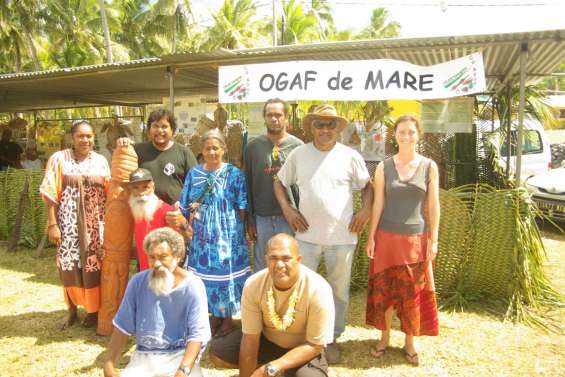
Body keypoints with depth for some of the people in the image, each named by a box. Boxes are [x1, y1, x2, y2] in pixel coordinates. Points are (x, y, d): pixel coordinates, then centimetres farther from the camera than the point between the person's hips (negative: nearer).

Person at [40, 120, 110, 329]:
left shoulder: (100, 161, 5)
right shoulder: (59, 158, -2)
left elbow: (108, 192, 6)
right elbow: (51, 194, -4)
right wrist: (52, 224, -9)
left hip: (94, 223, 1)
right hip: (68, 223, -1)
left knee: (93, 266, 5)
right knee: (69, 265, 7)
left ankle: (93, 309, 22)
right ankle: (72, 309, 26)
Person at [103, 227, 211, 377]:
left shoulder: (193, 286, -11)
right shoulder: (138, 282, -2)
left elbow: (197, 335, -16)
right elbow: (122, 327, 3)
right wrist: (109, 365, -7)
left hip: (180, 354, -2)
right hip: (144, 355, 3)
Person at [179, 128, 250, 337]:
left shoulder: (234, 174, -4)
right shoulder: (194, 174, 5)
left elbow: (242, 208, -3)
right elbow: (185, 207, 12)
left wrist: (241, 229, -5)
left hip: (227, 236, -3)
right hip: (203, 236, 3)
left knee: (226, 273, 4)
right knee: (206, 274, 11)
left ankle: (227, 318, 23)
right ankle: (214, 316, 30)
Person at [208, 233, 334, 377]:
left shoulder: (318, 290, -30)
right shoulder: (253, 285, -23)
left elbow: (315, 345, -23)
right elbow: (250, 339, -16)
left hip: (304, 349, -2)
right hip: (266, 340, 3)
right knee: (216, 353, -12)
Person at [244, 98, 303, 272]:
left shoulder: (297, 145, -1)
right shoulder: (253, 146, 1)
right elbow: (248, 184, 3)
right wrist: (249, 220, 2)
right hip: (262, 218, 1)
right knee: (261, 267, 14)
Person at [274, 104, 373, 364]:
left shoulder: (349, 156, -2)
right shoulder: (298, 154, 1)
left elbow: (368, 186, 8)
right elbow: (280, 183, 11)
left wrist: (366, 210, -6)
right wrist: (287, 209, -1)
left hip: (342, 236, 0)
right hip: (307, 235, 1)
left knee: (339, 291, 12)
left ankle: (332, 338, 31)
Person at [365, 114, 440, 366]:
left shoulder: (429, 167, -1)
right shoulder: (384, 167, -1)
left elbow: (434, 206, 1)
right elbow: (378, 204, 1)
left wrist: (434, 240, -2)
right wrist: (371, 237, -1)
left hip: (416, 238, 0)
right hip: (387, 237, 0)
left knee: (413, 292, 8)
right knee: (384, 289, 8)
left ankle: (409, 343, 26)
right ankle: (384, 339, 27)